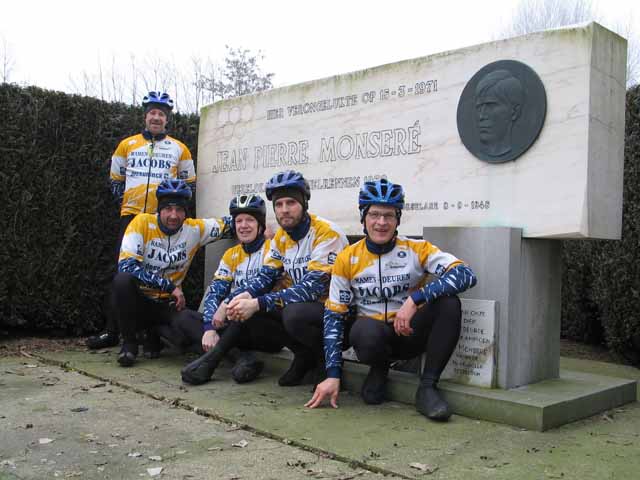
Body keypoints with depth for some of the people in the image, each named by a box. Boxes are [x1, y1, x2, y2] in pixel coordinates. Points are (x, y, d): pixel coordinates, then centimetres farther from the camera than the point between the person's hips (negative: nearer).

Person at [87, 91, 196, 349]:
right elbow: (116, 180, 17)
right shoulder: (127, 145, 11)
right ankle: (112, 332, 0)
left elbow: (189, 183, 14)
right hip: (131, 216, 0)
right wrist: (124, 203, 6)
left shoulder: (179, 149, 9)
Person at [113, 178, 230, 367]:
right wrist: (169, 286, -26)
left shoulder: (194, 229, -4)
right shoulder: (142, 222, -13)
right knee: (123, 279, -34)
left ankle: (155, 334, 9)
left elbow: (230, 223, 5)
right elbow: (126, 265, -24)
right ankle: (129, 341, -11)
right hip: (138, 300, -2)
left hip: (166, 304, 2)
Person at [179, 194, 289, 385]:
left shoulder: (272, 248, -5)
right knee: (184, 320, -7)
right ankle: (242, 357, -26)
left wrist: (228, 304, -29)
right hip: (238, 329, 7)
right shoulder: (231, 255, 11)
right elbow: (215, 291, 1)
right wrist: (209, 328, -14)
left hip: (272, 329, -7)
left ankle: (210, 359, -30)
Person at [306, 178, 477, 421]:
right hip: (373, 333, 0)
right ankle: (379, 369, 1)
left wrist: (415, 299, -33)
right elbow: (334, 316, -4)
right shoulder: (347, 258, -4)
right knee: (367, 332, -36)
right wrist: (333, 375, -12)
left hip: (410, 333, 1)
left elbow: (466, 274, -21)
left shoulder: (417, 249, -7)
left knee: (449, 302, -27)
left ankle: (427, 387, -16)